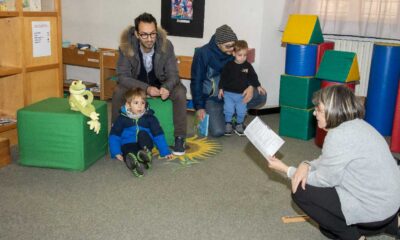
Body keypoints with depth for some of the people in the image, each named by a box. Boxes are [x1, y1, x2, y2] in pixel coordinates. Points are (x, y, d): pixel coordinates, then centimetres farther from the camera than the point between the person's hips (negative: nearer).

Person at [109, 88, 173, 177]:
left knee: (142, 133, -28)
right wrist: (116, 153, -9)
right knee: (127, 150, -34)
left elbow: (158, 135, 8)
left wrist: (165, 152, 4)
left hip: (144, 144, 1)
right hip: (128, 144, -1)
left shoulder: (149, 117, 6)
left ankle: (146, 153, -53)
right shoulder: (122, 118, 5)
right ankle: (133, 163, -66)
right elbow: (114, 136, 3)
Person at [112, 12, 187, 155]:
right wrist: (146, 88, -39)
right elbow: (123, 76, -25)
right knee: (118, 92, -27)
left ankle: (180, 137, -12)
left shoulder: (166, 45, -25)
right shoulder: (126, 46, -26)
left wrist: (166, 87, -43)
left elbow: (173, 74, -19)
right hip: (136, 83, 0)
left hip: (161, 83, 0)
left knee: (180, 93, -27)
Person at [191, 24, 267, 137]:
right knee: (218, 131, -24)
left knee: (261, 96, -18)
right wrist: (199, 107, -14)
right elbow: (196, 82, -10)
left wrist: (250, 87, -18)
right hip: (212, 98, -4)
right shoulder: (202, 53, -16)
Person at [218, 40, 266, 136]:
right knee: (229, 109, -7)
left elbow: (253, 77, 8)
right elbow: (223, 77, 0)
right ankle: (228, 123, 16)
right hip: (229, 93, -1)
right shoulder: (229, 65, -6)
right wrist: (221, 88, -2)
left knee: (242, 111, -1)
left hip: (242, 94, 2)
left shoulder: (248, 66, 0)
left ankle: (239, 124, 23)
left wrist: (258, 86, 0)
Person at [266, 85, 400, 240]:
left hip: (372, 208, -9)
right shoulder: (356, 125, 7)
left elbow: (324, 180, -15)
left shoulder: (339, 135, -25)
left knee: (301, 191, -7)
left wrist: (287, 170, -6)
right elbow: (327, 161, 12)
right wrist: (307, 165, -9)